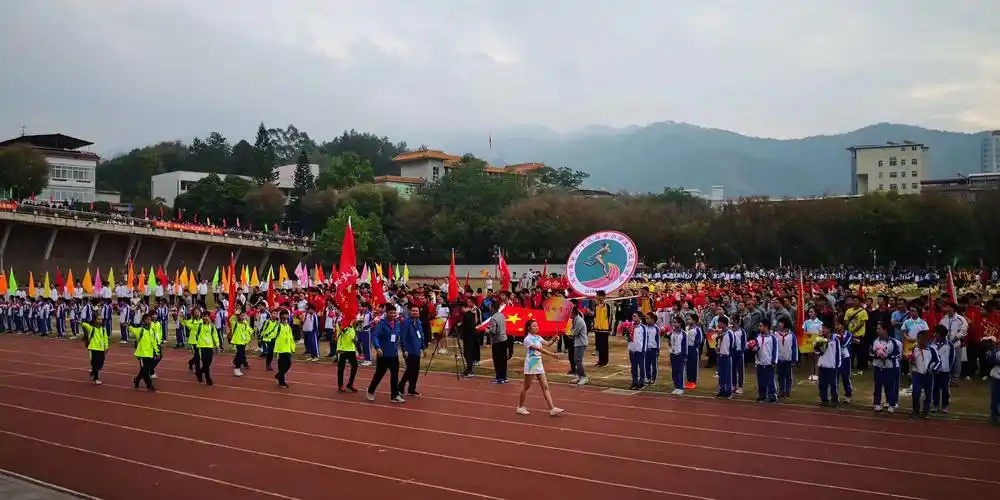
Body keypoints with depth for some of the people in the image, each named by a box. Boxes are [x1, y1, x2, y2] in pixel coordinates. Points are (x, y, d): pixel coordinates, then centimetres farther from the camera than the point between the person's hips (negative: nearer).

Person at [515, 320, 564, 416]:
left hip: (539, 364, 7)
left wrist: (553, 340, -21)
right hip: (531, 365, -7)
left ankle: (552, 408, -2)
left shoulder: (538, 337, 10)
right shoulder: (527, 339, -14)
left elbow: (547, 344, -2)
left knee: (545, 387, 1)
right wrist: (552, 354, -28)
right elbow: (539, 349, -22)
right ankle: (520, 407, 20)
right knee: (526, 387, 5)